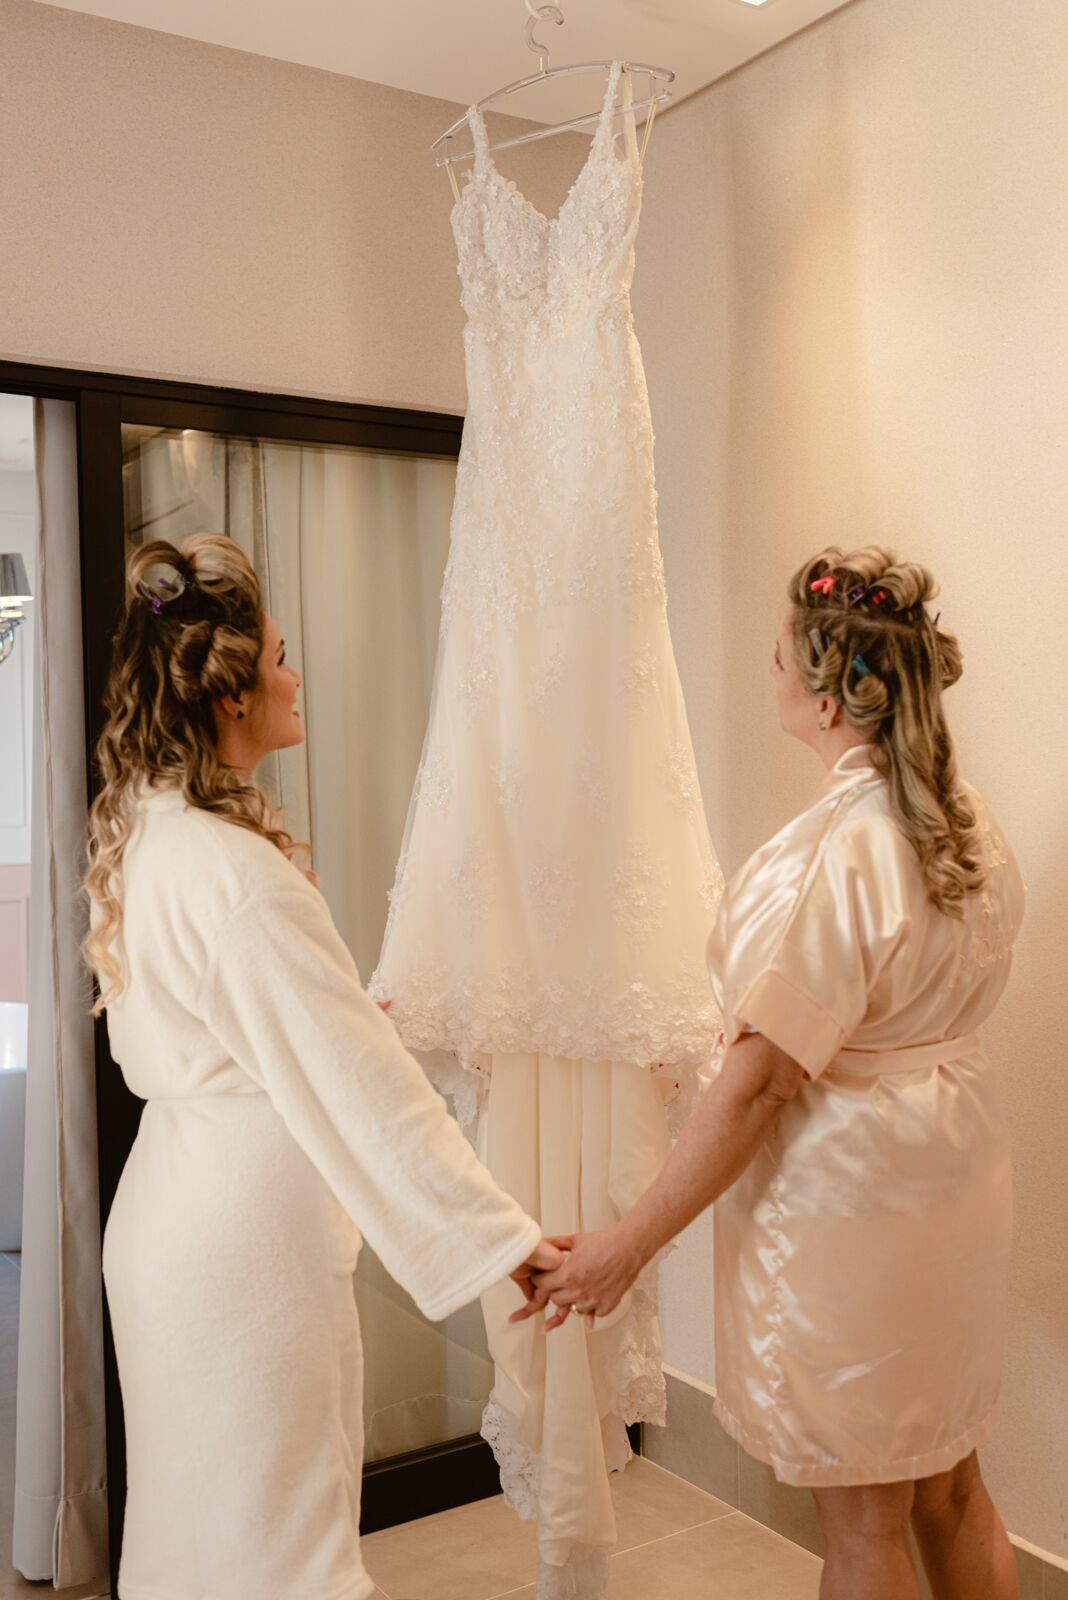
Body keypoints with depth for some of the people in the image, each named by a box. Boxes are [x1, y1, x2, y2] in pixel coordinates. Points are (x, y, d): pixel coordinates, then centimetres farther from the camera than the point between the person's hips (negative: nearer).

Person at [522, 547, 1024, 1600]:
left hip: (843, 1197, -8)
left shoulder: (836, 852, -26)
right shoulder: (969, 823, 1)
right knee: (950, 1491, 23)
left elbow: (759, 1080, -26)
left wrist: (628, 1243, -18)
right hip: (955, 1167, 8)